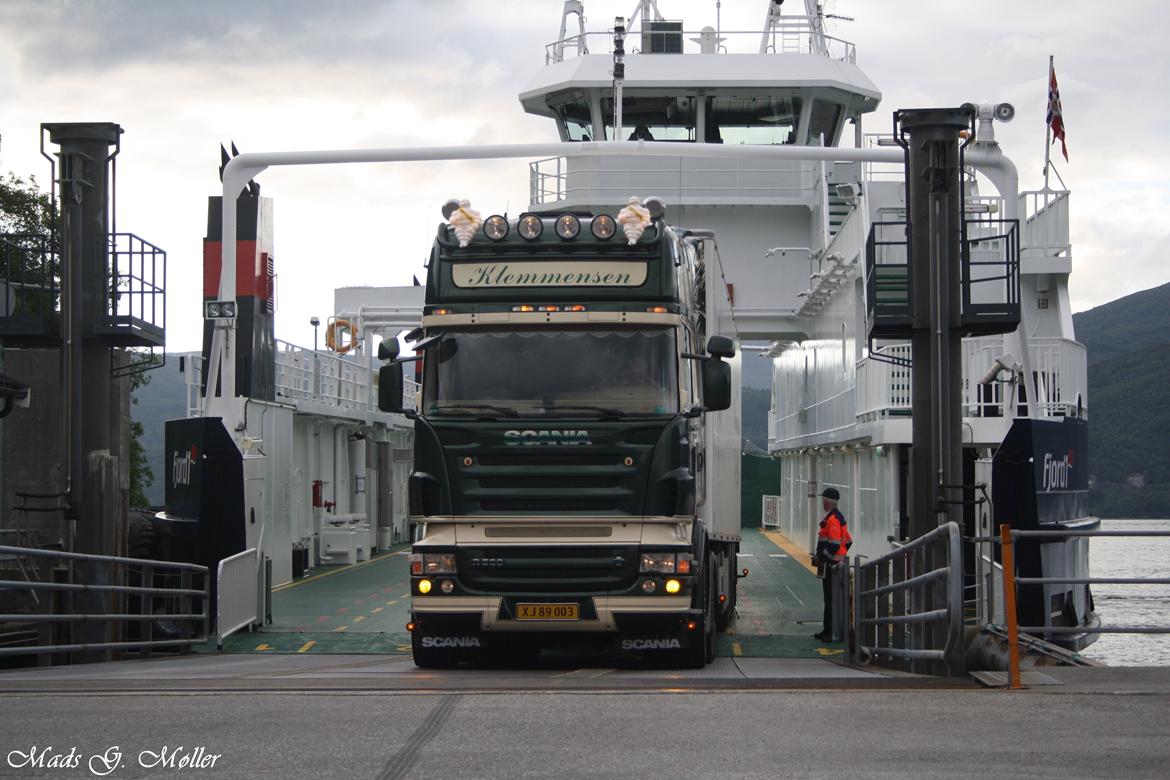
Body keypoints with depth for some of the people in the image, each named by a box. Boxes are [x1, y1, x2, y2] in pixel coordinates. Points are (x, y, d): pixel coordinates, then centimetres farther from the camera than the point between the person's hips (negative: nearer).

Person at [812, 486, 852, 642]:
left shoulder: (832, 519, -17)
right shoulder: (839, 517, 16)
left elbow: (834, 545, -24)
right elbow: (848, 541, 21)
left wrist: (820, 557, -15)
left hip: (829, 565, -11)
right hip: (836, 564, 11)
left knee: (830, 600, -8)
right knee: (830, 599, 15)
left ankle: (830, 632, -7)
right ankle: (827, 630, 21)